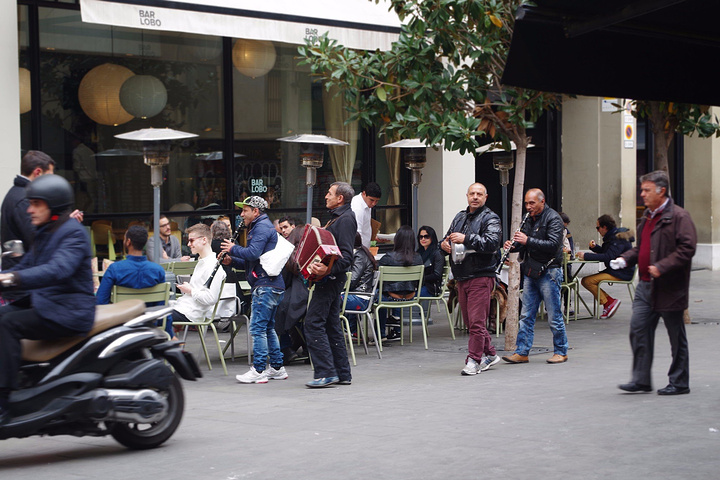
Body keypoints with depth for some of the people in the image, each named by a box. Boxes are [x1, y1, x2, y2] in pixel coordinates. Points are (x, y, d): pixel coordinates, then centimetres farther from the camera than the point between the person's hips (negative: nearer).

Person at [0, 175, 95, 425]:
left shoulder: (74, 233, -11)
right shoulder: (44, 234, 19)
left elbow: (58, 270, -28)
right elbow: (26, 267, 23)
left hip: (68, 311, -9)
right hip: (43, 303, 9)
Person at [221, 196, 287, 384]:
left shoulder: (262, 227, -9)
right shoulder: (261, 226, 24)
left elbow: (253, 253, -22)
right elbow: (252, 262, 25)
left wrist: (233, 249, -6)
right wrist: (232, 260, 11)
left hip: (265, 285, -11)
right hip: (272, 285, 11)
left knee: (258, 328, -10)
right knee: (268, 328, 14)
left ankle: (258, 371, -10)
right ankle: (277, 368, 18)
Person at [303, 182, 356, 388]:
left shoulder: (345, 219, -14)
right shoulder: (337, 217, 18)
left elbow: (346, 255, -22)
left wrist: (328, 270, -35)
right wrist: (319, 267, 16)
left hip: (330, 279, -11)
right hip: (330, 278, 11)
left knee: (313, 323, -12)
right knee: (331, 324, 12)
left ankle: (326, 372, -13)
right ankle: (342, 373, 15)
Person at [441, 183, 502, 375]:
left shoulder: (490, 219, -4)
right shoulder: (459, 218, 19)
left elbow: (492, 243, -19)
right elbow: (448, 238, 27)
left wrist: (466, 239, -21)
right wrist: (445, 243, 3)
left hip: (481, 277, -8)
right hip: (462, 278, 8)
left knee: (476, 321, -9)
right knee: (470, 321, 12)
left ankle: (474, 360, -6)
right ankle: (489, 354, 24)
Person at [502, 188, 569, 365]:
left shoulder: (553, 218, -9)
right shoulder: (529, 219, 15)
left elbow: (553, 244, -20)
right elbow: (525, 244, 22)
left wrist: (528, 241, -23)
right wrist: (513, 245, 0)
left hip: (548, 272, -7)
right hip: (531, 272, 7)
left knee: (554, 316, -1)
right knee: (526, 315, 6)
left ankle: (561, 352, 10)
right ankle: (521, 352, 8)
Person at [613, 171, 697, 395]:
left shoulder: (679, 217, -11)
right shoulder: (647, 217, 15)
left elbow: (687, 248, -18)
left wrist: (662, 267, -25)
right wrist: (625, 259, 6)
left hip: (669, 288, -8)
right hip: (646, 286, 8)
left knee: (676, 338, 3)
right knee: (638, 329, 1)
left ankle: (679, 383, 13)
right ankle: (641, 379, 7)